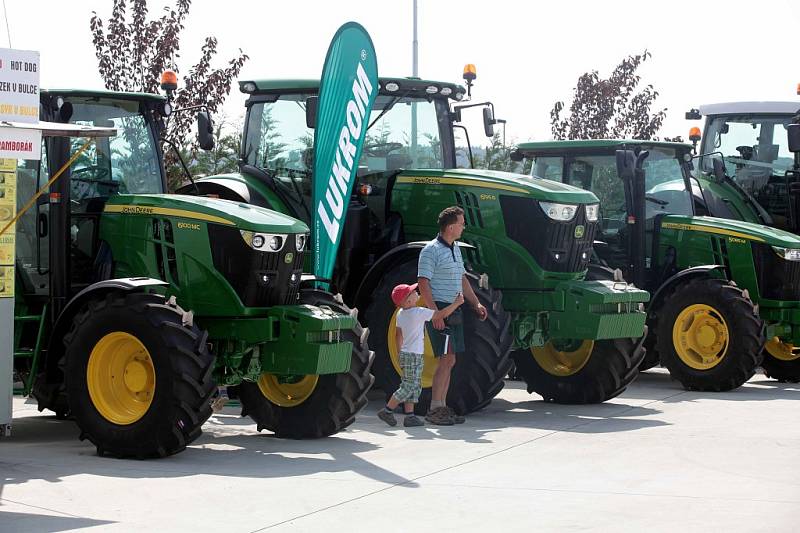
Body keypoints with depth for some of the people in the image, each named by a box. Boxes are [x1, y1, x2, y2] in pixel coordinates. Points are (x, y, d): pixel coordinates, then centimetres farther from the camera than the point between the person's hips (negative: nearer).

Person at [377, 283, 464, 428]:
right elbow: (442, 314, -15)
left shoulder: (400, 313, 8)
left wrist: (401, 354, 26)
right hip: (413, 356, -9)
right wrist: (457, 303, -2)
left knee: (415, 387, 11)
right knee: (408, 387, -5)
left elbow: (398, 335, 17)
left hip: (405, 354, 9)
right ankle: (386, 411, -2)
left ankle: (410, 416, 8)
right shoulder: (419, 313, -17)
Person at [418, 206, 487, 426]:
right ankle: (434, 410, -9)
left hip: (453, 312, 9)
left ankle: (442, 406, 14)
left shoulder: (455, 249, 16)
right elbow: (423, 283, -17)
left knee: (449, 360, 9)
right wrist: (435, 313, -22)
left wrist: (476, 303, 18)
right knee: (446, 358, -12)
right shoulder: (431, 250, -12)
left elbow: (462, 279, 25)